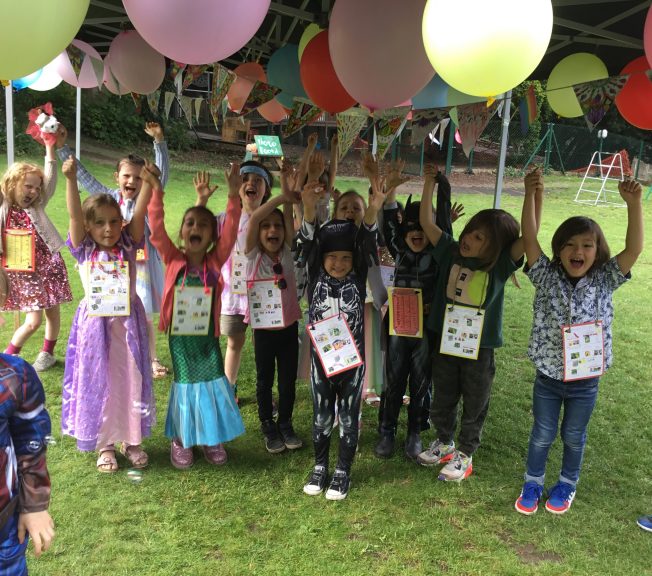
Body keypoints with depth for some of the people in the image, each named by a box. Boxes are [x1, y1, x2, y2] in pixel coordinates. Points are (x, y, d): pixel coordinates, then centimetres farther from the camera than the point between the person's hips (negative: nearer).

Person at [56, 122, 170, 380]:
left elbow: (162, 173, -17)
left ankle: (152, 360, 25)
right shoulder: (108, 197, 1)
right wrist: (61, 148, -4)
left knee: (145, 317, 9)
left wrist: (159, 142, -30)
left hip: (141, 265, -2)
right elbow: (83, 176, 1)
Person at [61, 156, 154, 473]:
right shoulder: (84, 250, -3)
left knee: (131, 381, 11)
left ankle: (130, 440, 28)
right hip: (95, 325, -1)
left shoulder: (128, 244, -1)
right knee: (97, 385, 9)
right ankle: (104, 444, 26)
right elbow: (74, 214, -16)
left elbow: (139, 212, -13)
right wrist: (71, 179, -30)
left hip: (128, 323, 1)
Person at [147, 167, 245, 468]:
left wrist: (233, 194, -25)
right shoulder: (173, 260, -6)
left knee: (213, 382, 8)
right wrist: (155, 191, -26)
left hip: (207, 336, 1)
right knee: (185, 385, 9)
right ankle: (181, 440, 28)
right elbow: (157, 229, -16)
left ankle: (211, 438, 27)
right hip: (180, 337, -1)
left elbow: (230, 230, -14)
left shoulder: (215, 261, -4)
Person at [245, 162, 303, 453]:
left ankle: (286, 424, 31)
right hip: (264, 328, -2)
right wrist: (283, 196, -29)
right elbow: (253, 218, -22)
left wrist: (286, 189, -23)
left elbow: (289, 217, -12)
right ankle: (268, 426, 29)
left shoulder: (287, 253, 0)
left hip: (289, 326, 3)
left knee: (288, 379, 13)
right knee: (265, 381, 11)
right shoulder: (253, 255, -8)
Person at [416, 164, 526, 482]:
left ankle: (464, 455, 34)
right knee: (441, 401, 21)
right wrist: (429, 183, -15)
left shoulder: (500, 266, -13)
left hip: (480, 349, -3)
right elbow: (426, 222, -8)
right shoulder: (451, 253, -6)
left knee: (474, 406, 14)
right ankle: (444, 443, 44)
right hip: (445, 344, 3)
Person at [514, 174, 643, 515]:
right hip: (548, 376, 0)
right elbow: (529, 239, -20)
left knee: (573, 437, 20)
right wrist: (531, 196, -30)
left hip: (586, 380, 1)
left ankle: (567, 484, 44)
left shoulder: (604, 281, -9)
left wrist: (634, 203, -33)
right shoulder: (547, 277, -11)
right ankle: (533, 483, 39)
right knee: (542, 435, 17)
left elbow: (635, 248, -21)